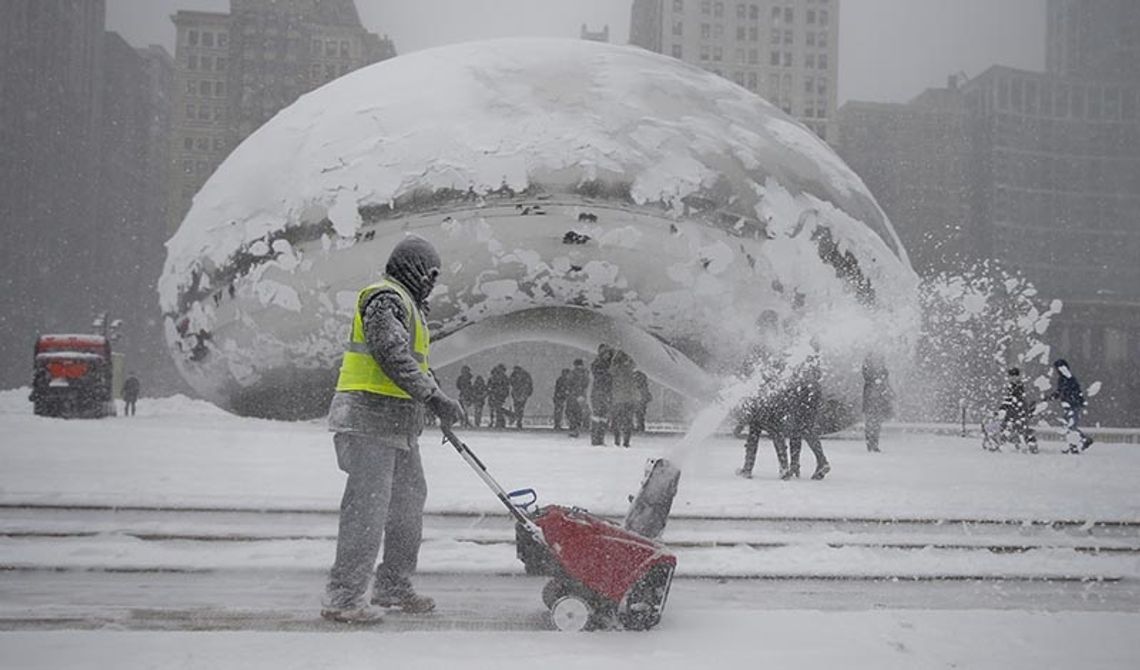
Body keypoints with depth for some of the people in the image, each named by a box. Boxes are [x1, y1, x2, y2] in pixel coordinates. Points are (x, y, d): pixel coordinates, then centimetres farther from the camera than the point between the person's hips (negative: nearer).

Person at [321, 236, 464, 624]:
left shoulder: (406, 305, 23)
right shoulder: (386, 299, -11)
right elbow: (394, 356, -24)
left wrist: (440, 403, 28)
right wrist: (434, 397, -28)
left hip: (399, 425, 11)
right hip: (370, 420, -11)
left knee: (409, 501, 16)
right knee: (368, 506, -12)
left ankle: (393, 585, 26)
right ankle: (342, 598, -8)